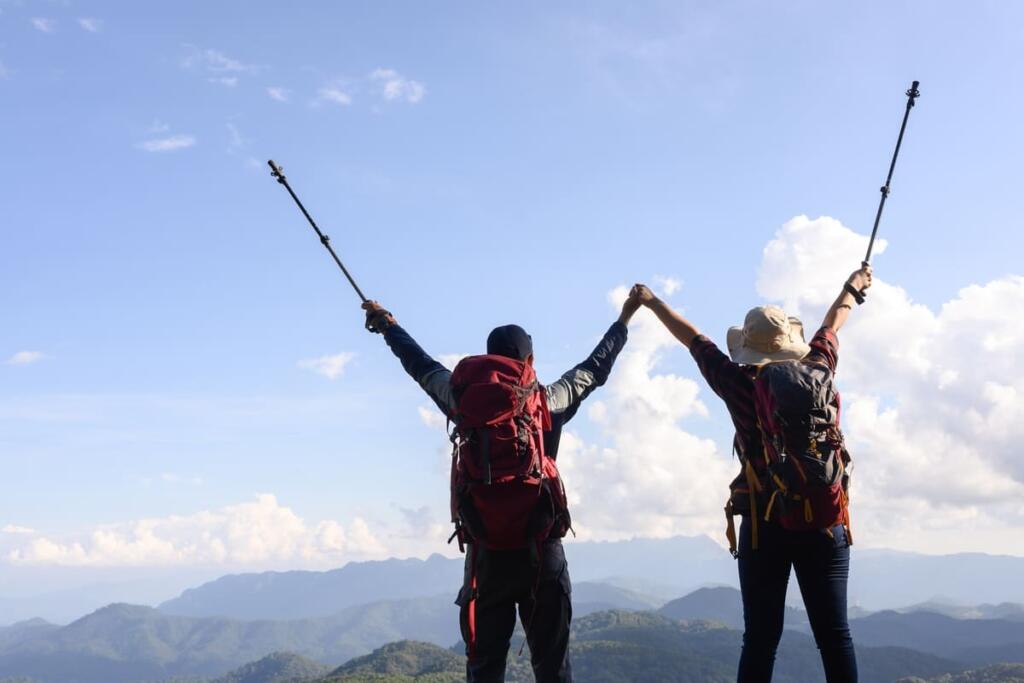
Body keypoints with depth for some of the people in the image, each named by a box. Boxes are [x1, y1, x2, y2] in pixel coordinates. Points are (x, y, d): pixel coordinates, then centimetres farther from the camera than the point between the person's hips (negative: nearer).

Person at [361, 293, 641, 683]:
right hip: (542, 548, -1)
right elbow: (595, 368, 14)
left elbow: (422, 366, 16)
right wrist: (624, 319, 29)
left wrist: (387, 325, 34)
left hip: (486, 550, 1)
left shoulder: (465, 400, 1)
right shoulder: (549, 402, 0)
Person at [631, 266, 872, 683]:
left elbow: (695, 340, 12)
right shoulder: (819, 371, 3)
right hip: (826, 524, 2)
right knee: (834, 635, 4)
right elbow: (831, 327, 23)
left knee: (761, 640, 1)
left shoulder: (742, 384, -2)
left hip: (764, 526, -2)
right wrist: (853, 286, 44)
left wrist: (652, 302, 28)